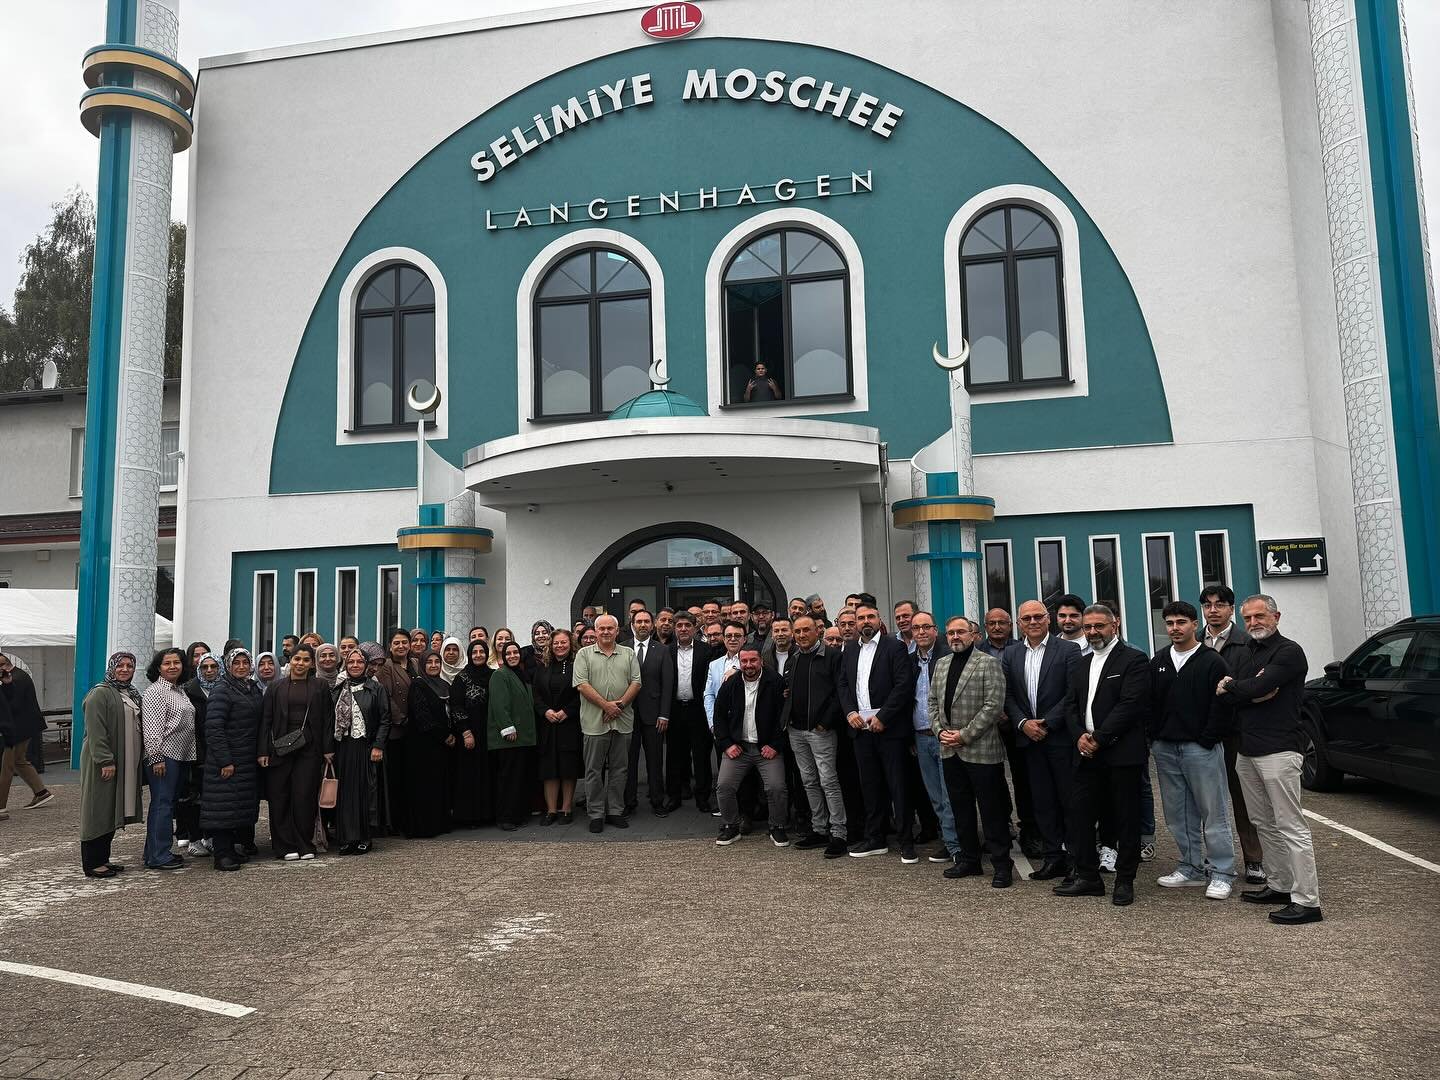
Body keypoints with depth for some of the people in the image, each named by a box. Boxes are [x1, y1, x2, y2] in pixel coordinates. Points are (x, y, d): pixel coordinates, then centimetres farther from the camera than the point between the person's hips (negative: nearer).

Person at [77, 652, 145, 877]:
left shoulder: (132, 694, 15)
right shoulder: (100, 693, -11)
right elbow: (96, 731, -18)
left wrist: (137, 761, 16)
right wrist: (105, 760, -23)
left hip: (127, 761, 8)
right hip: (102, 763, -8)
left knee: (112, 811, 12)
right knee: (98, 810, -3)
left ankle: (103, 858, 20)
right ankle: (91, 864, 3)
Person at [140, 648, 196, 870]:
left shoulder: (180, 691, 18)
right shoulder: (154, 691, -10)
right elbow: (151, 728, -17)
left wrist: (190, 756, 22)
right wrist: (156, 758, -20)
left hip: (181, 756, 9)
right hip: (163, 756, -9)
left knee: (167, 804, 13)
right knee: (162, 804, -7)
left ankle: (155, 852, 20)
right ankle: (158, 856, -2)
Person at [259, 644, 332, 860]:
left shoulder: (320, 686, 7)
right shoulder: (276, 687, 8)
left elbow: (326, 719, 5)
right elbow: (266, 720, 5)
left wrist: (328, 749, -1)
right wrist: (263, 751, -2)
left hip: (309, 748, -1)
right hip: (280, 747, 1)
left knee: (305, 796, -1)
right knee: (279, 797, 1)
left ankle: (305, 845, 10)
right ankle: (285, 846, 10)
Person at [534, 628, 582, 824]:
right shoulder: (543, 667, 10)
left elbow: (582, 694, -7)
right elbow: (535, 693, 7)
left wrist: (567, 711, -14)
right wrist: (545, 711, -9)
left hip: (570, 725, -3)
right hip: (547, 725, 3)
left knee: (569, 767, 0)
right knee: (549, 768, 3)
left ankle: (566, 808, 10)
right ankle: (551, 809, 9)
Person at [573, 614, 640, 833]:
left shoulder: (628, 655, 11)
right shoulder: (585, 654, 3)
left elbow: (636, 682, 4)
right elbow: (582, 684, -7)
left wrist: (620, 704, -10)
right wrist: (606, 705, -13)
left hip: (622, 721, 2)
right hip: (594, 722, -2)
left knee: (619, 768, 9)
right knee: (594, 770, 3)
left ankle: (615, 811, 18)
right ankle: (596, 814, 12)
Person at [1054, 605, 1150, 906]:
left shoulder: (1134, 660, -6)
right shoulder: (1080, 665, 17)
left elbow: (1130, 704, -15)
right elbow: (1070, 705, 13)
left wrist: (1098, 738, -16)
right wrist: (1079, 736, -5)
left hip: (1122, 753, -6)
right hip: (1088, 754, 6)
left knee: (1126, 819, 3)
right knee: (1079, 814, 6)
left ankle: (1125, 881, 15)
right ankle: (1087, 876, 18)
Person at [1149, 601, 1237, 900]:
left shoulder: (1212, 661, -4)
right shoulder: (1158, 662, 12)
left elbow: (1222, 706, -8)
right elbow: (1150, 704, 13)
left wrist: (1207, 740, -12)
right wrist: (1155, 738, 5)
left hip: (1201, 749, -5)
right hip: (1165, 749, 5)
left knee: (1213, 812, 0)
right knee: (1178, 813, 11)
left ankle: (1221, 873, 9)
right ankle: (1191, 868, 22)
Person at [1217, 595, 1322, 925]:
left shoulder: (1289, 652, -6)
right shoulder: (1246, 654, 18)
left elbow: (1260, 686, -18)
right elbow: (1226, 696, 7)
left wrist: (1231, 686, 0)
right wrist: (1252, 692, -12)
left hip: (1278, 750, -8)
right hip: (1247, 750, 8)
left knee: (1291, 826, -7)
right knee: (1264, 824, 14)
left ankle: (1307, 901, -3)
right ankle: (1280, 886, 24)